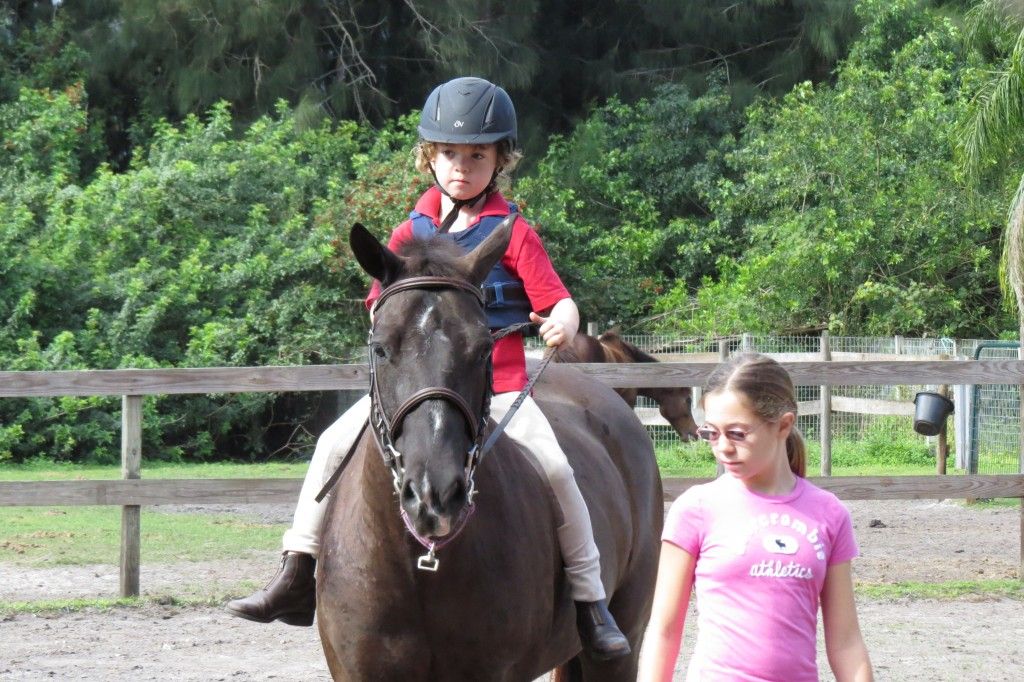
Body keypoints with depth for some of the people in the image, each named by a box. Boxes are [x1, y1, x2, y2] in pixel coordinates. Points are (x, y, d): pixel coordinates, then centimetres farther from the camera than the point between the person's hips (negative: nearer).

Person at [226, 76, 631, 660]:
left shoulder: (513, 234, 0)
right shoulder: (411, 234, 10)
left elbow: (558, 302, -6)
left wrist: (562, 323, -28)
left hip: (497, 387, -3)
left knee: (553, 466, -22)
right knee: (335, 444, -9)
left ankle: (591, 599, -9)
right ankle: (299, 577, -1)